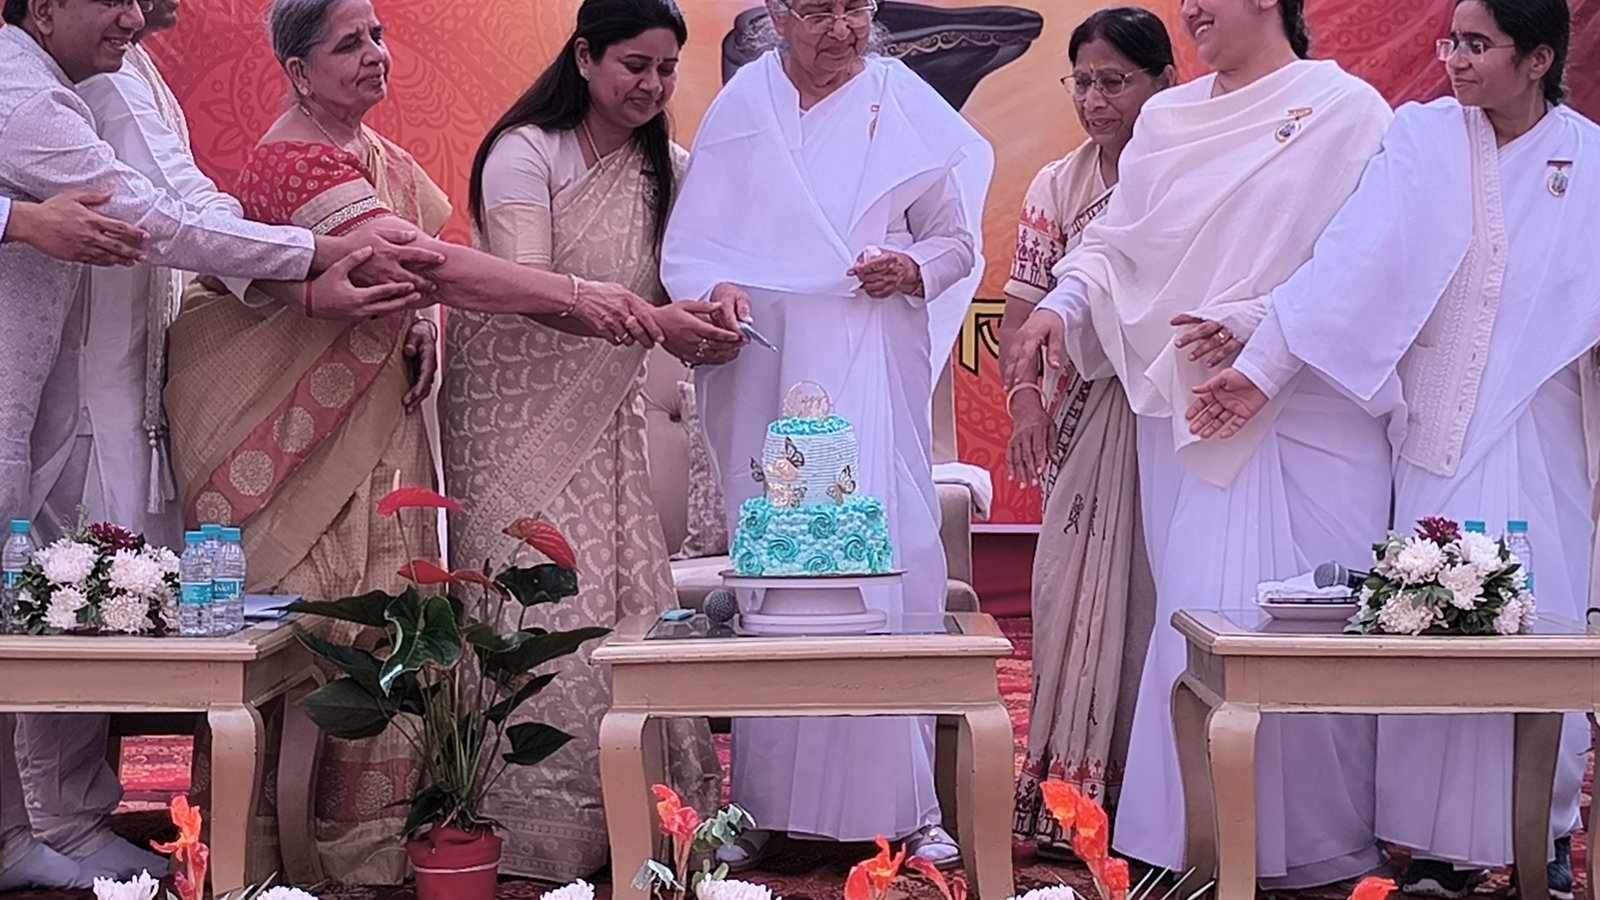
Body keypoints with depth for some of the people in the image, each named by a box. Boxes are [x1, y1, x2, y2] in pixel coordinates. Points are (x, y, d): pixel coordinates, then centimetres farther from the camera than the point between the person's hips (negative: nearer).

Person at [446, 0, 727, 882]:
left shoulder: (666, 168, 7)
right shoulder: (526, 152, -10)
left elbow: (676, 282, 9)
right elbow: (527, 286, -22)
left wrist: (709, 317, -15)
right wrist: (646, 320, -33)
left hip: (605, 420, 5)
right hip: (517, 416, -5)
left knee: (626, 610, -3)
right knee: (536, 620, -7)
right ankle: (531, 836, 1)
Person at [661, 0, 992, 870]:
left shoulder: (908, 107, 6)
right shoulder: (740, 107, 7)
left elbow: (958, 241, 12)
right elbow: (690, 242, 4)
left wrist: (914, 268, -9)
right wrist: (717, 288, -17)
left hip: (871, 369, -1)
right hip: (762, 368, 1)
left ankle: (907, 806, -2)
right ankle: (761, 808, 6)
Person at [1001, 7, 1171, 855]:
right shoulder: (1056, 187, 7)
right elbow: (1024, 307, 2)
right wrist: (1024, 397, -13)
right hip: (1087, 412, 3)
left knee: (1160, 590, 0)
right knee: (1077, 589, 2)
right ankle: (1072, 797, 11)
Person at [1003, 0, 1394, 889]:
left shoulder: (1346, 111, -1)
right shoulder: (1167, 119, 15)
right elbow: (1117, 245, 13)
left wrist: (1257, 326, -16)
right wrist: (1062, 305, -5)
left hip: (1308, 419, -4)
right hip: (1187, 410, 4)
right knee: (1197, 621, 2)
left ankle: (1316, 846, 7)